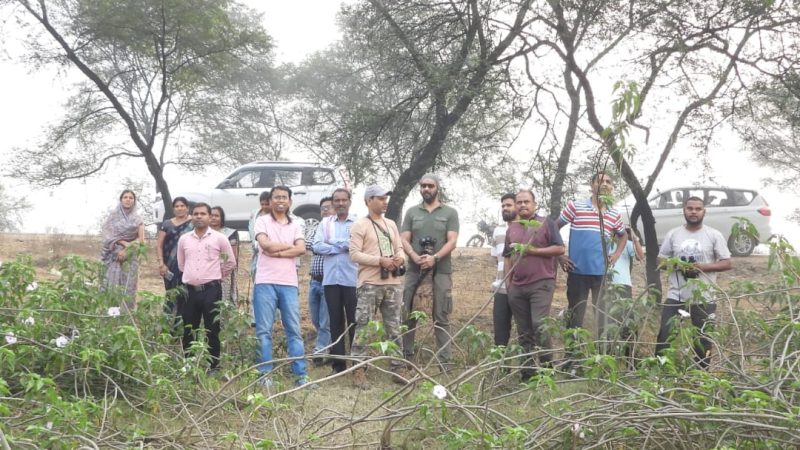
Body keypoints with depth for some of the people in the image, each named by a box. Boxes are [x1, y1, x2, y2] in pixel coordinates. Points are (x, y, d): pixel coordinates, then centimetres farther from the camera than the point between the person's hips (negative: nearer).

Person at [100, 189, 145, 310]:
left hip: (131, 257, 1)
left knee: (128, 286, -4)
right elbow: (108, 234, -2)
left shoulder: (137, 219, 10)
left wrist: (127, 250, -11)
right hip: (114, 255, -1)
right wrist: (124, 243, -15)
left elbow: (141, 240, 2)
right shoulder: (113, 216, 7)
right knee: (113, 284, -7)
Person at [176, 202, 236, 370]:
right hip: (189, 290, 3)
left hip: (211, 290, -3)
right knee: (187, 331, 7)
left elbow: (231, 263, 8)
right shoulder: (184, 239, 8)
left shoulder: (219, 238, 0)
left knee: (212, 331, 0)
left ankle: (213, 367, 8)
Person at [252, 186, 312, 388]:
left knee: (294, 330, 3)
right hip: (266, 283, -3)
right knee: (264, 331, -1)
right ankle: (265, 374, 3)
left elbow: (301, 249, -3)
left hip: (289, 284, 3)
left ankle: (301, 375, 6)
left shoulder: (295, 225, 13)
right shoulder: (262, 221, 4)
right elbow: (265, 244, -13)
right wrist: (289, 246, -2)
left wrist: (276, 251, -11)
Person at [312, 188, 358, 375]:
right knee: (336, 321, 7)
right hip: (331, 279, 3)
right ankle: (338, 362, 13)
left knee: (354, 320, 0)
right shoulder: (325, 223, 11)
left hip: (352, 279, -3)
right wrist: (343, 246, -8)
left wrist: (333, 244, -6)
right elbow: (317, 246, -2)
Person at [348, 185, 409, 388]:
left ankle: (398, 369, 15)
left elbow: (399, 248, 20)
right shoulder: (360, 226, -3)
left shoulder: (391, 224, 18)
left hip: (393, 284, 6)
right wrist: (380, 260, -19)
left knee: (394, 328, 9)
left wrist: (400, 258, -4)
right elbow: (355, 254, -11)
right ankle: (359, 371, -1)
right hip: (370, 284, -6)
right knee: (363, 328, -5)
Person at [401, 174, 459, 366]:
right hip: (414, 270, 2)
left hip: (441, 271, -2)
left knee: (441, 317, 0)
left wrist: (435, 258, -18)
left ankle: (444, 361, 2)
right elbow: (404, 240, 5)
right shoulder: (412, 212, 12)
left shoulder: (450, 213, 6)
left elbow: (452, 242, -3)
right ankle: (405, 356, 13)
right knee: (407, 315, 3)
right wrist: (416, 257, -14)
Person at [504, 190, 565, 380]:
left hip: (541, 283, -5)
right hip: (517, 287, 5)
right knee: (524, 331, 5)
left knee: (539, 325, -16)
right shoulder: (511, 229, 17)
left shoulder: (547, 223, 2)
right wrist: (508, 284, 11)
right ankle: (528, 370, 9)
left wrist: (533, 251, -12)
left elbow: (560, 249, -5)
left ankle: (546, 367, -4)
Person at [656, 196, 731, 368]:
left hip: (703, 300, -1)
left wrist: (703, 267, -17)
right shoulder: (673, 234, 6)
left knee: (702, 341, 8)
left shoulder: (714, 235, 0)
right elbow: (661, 261, 9)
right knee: (664, 337, 0)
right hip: (675, 297, 1)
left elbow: (727, 263, -1)